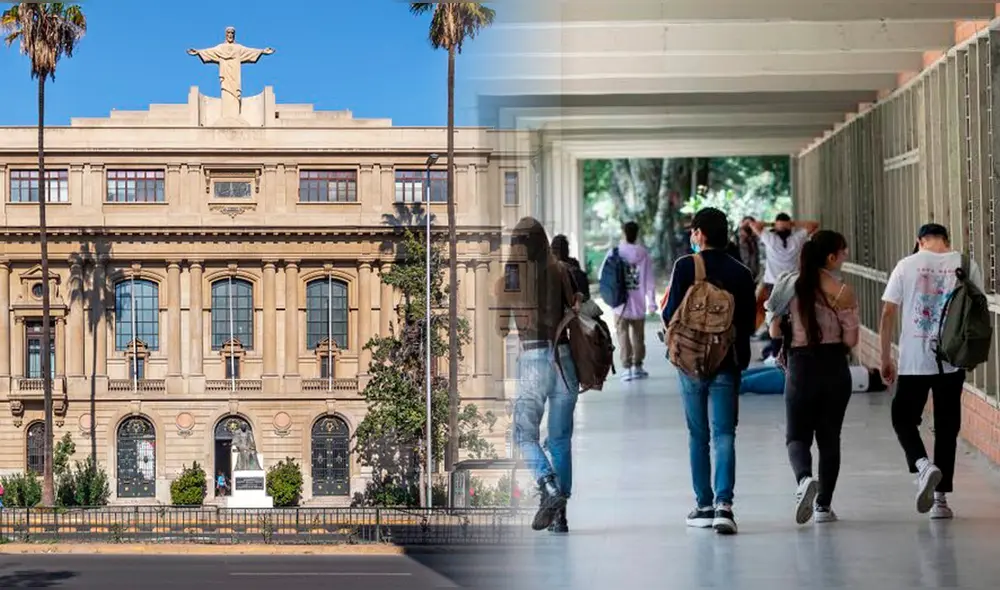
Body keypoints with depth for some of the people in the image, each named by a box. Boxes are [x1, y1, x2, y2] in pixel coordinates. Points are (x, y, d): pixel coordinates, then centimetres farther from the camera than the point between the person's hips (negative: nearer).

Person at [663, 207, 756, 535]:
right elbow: (749, 323, 4)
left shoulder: (686, 266, -7)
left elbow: (671, 315, -8)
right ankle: (723, 503, -15)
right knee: (724, 434, -1)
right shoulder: (741, 273, 1)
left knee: (698, 435, 10)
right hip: (728, 362, 1)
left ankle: (704, 505, 13)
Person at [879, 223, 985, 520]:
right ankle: (941, 499, 12)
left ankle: (923, 465, -14)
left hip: (914, 361, -2)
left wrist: (886, 359, 5)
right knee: (946, 428, 11)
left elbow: (888, 313, -2)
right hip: (952, 361, 2)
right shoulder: (967, 266, 2)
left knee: (903, 418, 13)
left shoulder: (906, 265, -1)